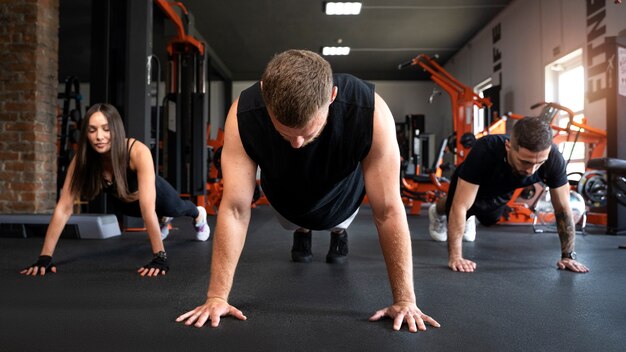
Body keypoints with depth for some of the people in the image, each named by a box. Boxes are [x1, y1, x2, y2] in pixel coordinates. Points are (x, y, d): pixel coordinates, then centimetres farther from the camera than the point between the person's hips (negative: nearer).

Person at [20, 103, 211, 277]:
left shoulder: (138, 152, -46)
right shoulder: (82, 159, -35)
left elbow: (147, 208, -50)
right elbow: (64, 208, -34)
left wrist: (160, 257, -51)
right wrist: (44, 257, -38)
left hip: (154, 193, -2)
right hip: (123, 200, 2)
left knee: (176, 209, 30)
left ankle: (199, 215, 67)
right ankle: (164, 220, 71)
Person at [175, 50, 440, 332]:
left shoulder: (371, 113, -43)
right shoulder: (243, 115, -41)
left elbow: (388, 210, -37)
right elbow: (235, 209, -35)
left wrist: (405, 300, -32)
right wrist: (217, 297, -31)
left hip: (340, 197, 0)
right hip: (287, 202, 1)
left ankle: (339, 232, 61)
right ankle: (301, 233, 61)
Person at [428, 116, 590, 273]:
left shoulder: (553, 158, -38)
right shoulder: (485, 151, -47)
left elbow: (563, 209, -25)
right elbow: (460, 206, -42)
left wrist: (568, 255, -23)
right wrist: (455, 257, -41)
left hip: (501, 192, 3)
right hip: (468, 185, -3)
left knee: (489, 220, 29)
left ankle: (470, 216, 61)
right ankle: (437, 211, 56)